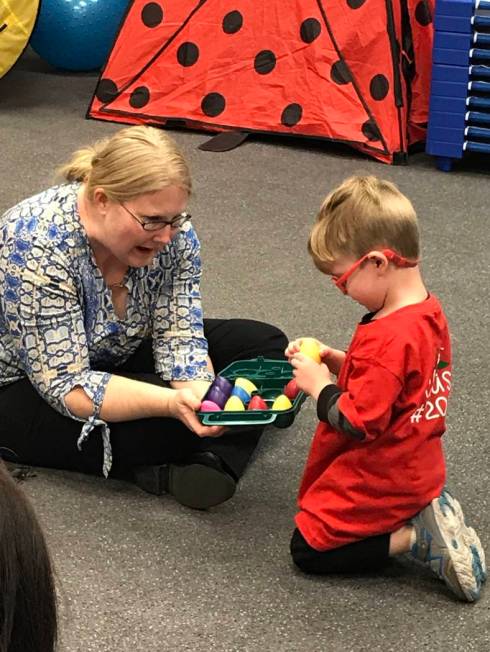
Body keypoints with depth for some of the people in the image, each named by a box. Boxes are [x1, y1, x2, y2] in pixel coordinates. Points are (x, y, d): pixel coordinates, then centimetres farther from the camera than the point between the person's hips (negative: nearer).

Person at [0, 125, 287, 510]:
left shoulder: (172, 231, -15)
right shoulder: (37, 249, -33)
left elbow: (179, 341, -15)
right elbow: (68, 387, -33)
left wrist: (205, 396, -36)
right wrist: (173, 402, -46)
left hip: (120, 356, 7)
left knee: (264, 344, -7)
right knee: (164, 426, -36)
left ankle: (212, 464, -25)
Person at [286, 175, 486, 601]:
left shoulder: (387, 337, -30)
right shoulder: (430, 312, 0)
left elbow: (356, 422, -28)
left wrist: (319, 385, -12)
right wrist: (335, 361, 4)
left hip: (379, 482, -9)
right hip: (416, 469, 9)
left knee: (308, 549, 1)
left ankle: (414, 538, -7)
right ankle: (425, 513, 8)